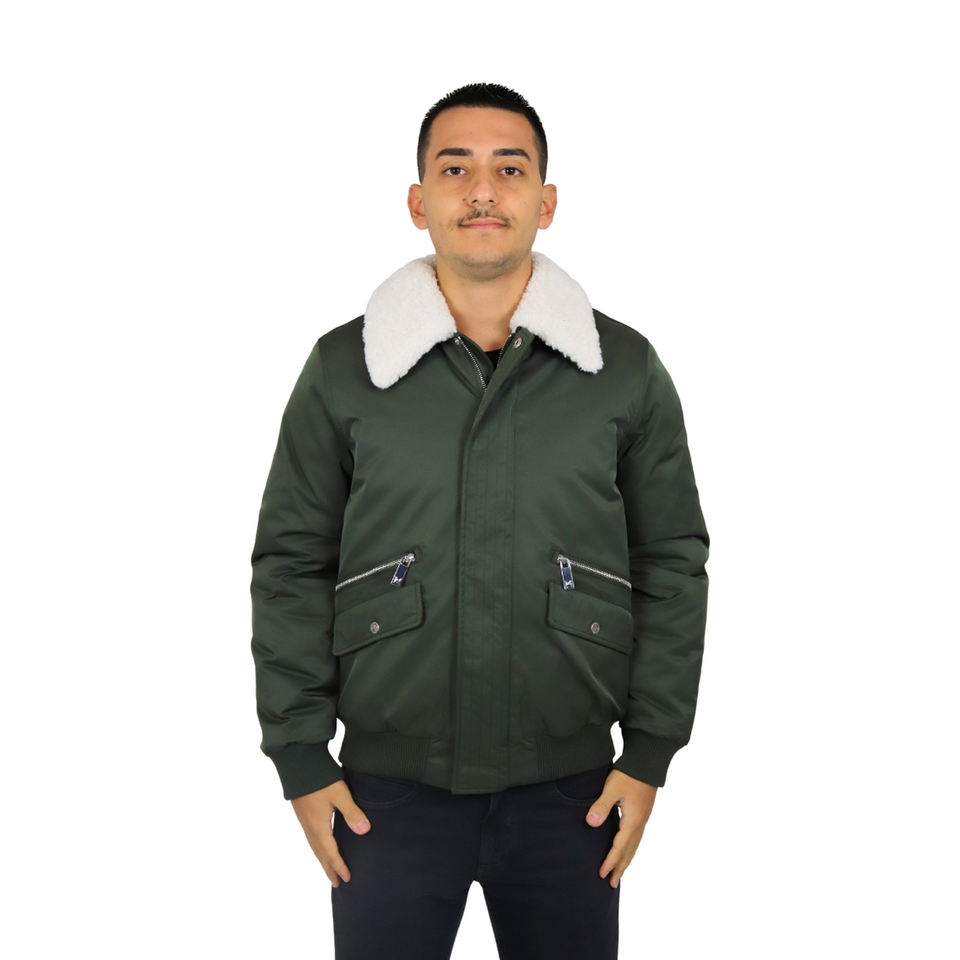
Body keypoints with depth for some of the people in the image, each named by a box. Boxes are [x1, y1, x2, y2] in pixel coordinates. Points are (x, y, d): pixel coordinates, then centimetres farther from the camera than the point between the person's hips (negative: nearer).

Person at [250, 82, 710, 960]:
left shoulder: (626, 368, 1)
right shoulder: (343, 367, 0)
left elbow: (674, 564, 4)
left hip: (570, 788, 1)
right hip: (389, 787, 0)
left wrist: (650, 755, 1)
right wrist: (302, 760, -1)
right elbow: (291, 566, 2)